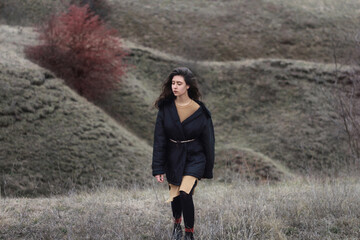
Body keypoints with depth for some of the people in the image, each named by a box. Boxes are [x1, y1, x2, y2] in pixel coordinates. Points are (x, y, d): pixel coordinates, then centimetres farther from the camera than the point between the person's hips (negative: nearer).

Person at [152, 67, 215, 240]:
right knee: (174, 196, 14)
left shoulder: (199, 111, -12)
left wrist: (208, 170, 2)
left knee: (185, 194, -19)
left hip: (195, 158, -3)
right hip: (173, 158, 3)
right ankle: (177, 224, 46)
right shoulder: (165, 108, -6)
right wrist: (158, 168, -8)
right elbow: (159, 140, -4)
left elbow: (208, 141, -3)